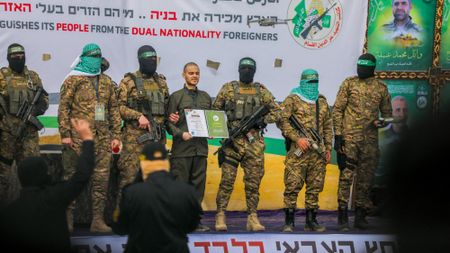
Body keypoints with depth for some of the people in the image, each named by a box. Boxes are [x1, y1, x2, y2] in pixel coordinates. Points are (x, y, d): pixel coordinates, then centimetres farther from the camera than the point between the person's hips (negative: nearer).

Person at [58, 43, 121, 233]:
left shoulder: (106, 82, 15)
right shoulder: (73, 80, 0)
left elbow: (114, 109, 17)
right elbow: (63, 107, -4)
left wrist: (116, 135, 11)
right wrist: (65, 134, -11)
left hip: (102, 139, 5)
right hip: (78, 139, -5)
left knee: (101, 178, 4)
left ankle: (98, 219, 10)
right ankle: (68, 219, 7)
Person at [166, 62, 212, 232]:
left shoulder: (206, 97, 16)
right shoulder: (176, 96, 2)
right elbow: (168, 122, -2)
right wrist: (181, 134, -17)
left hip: (201, 148, 5)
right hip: (182, 148, -5)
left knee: (198, 185, 6)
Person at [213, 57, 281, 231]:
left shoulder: (261, 91, 11)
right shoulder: (228, 89, 7)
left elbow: (277, 111, 11)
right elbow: (215, 110, 9)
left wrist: (263, 120, -6)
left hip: (254, 142, 2)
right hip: (232, 140, -2)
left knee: (253, 181, 3)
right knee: (227, 180, -3)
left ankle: (252, 217, 7)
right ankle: (220, 216, 2)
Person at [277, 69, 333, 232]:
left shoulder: (322, 102, 18)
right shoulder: (292, 100, 1)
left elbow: (328, 125, 22)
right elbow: (282, 120, -7)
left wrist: (328, 148, 16)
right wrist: (297, 138, -14)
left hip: (318, 152, 5)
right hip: (298, 151, -5)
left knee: (315, 187, 7)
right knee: (293, 186, -8)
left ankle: (311, 221, 15)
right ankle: (289, 222, -2)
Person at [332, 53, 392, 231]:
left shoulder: (381, 88, 9)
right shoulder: (349, 84, 4)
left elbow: (387, 113, 17)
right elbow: (337, 110, 2)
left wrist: (381, 122, -6)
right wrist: (338, 135, -6)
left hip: (370, 140, 3)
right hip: (349, 138, -3)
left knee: (365, 178, 7)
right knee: (346, 176, -5)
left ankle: (360, 215, 16)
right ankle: (342, 215, -2)